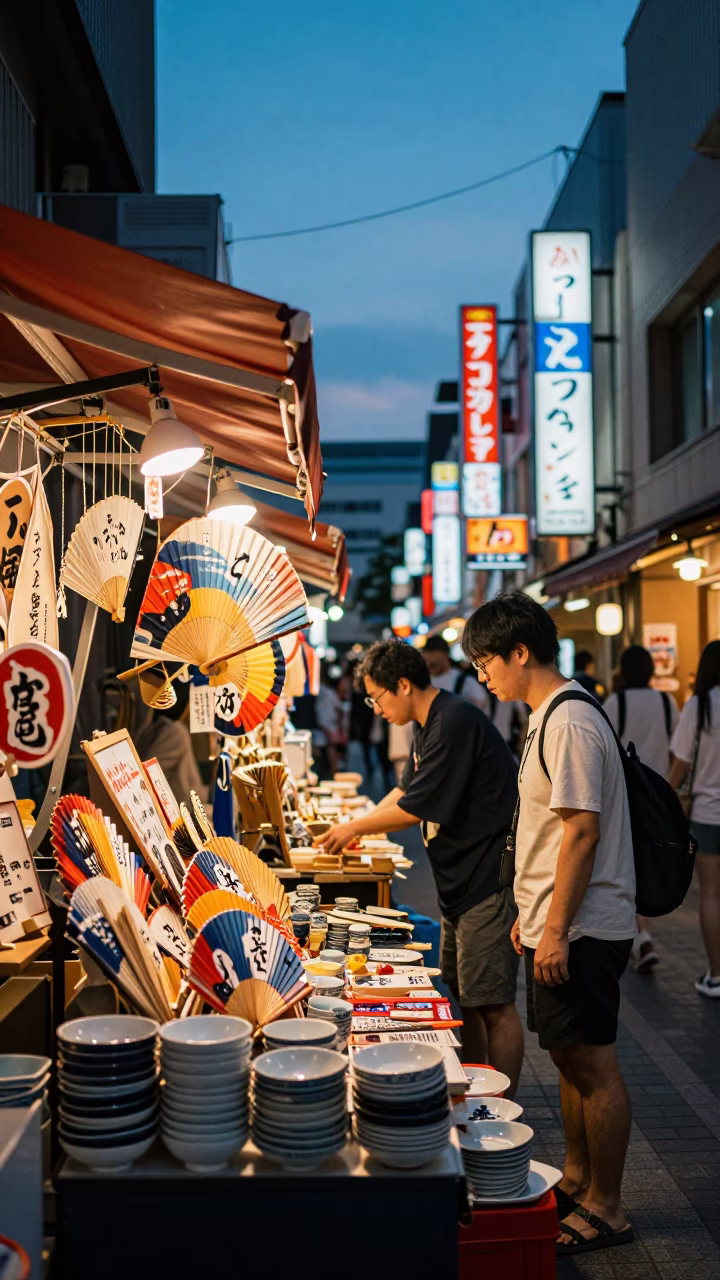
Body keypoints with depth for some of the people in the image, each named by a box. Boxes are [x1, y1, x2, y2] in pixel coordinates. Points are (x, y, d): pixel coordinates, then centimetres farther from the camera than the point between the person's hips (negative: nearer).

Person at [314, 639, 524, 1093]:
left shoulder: (455, 722, -20)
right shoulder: (432, 725, 14)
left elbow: (416, 808, -19)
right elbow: (405, 791, 25)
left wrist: (354, 828, -6)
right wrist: (359, 826, 14)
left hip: (489, 881, -11)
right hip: (461, 882, 11)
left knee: (493, 1003, -6)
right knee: (466, 996, 17)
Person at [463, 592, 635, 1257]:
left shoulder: (571, 722, -19)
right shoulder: (550, 717, 12)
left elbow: (582, 831, -23)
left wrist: (556, 930, -21)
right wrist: (532, 915, 20)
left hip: (582, 929, -10)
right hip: (559, 924, 10)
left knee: (593, 1064, 2)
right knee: (570, 1055, 19)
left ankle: (605, 1209, 16)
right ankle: (576, 1180, 33)